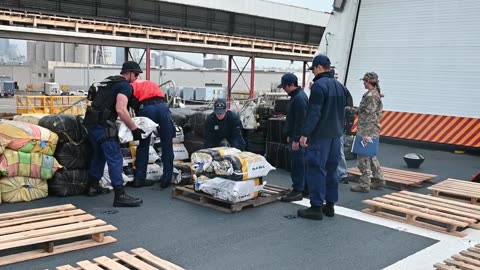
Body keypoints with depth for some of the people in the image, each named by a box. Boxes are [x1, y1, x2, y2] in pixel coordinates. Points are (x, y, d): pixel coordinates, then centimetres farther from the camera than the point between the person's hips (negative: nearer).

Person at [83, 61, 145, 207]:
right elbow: (121, 110, -20)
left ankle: (93, 187, 32)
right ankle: (120, 196, -11)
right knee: (115, 158, -9)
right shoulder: (125, 85, -7)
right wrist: (134, 128, -16)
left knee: (99, 154, 23)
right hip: (102, 124, -9)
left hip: (91, 122, 10)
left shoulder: (109, 81, 22)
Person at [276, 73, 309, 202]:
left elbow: (300, 121, -23)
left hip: (297, 138, -10)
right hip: (295, 136, 10)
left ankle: (297, 191, 0)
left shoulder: (299, 98, -18)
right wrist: (290, 135, 23)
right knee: (300, 164, 15)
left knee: (297, 164, -6)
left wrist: (296, 139, -22)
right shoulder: (295, 96, 15)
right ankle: (303, 188, 23)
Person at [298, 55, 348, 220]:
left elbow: (314, 113, -20)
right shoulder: (340, 86, 14)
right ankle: (330, 205, 18)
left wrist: (305, 133, -17)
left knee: (316, 170, -4)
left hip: (320, 135, -9)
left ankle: (316, 207, -3)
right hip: (335, 134, 9)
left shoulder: (319, 85, -14)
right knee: (331, 170, 13)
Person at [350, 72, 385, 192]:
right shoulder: (375, 94, 13)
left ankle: (364, 184, 4)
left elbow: (370, 116, -22)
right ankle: (379, 179, 27)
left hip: (367, 131, -10)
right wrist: (353, 110, 25)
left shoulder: (371, 95, -18)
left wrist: (365, 133, -23)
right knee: (370, 155, 20)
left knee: (363, 157, -3)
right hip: (373, 131, 10)